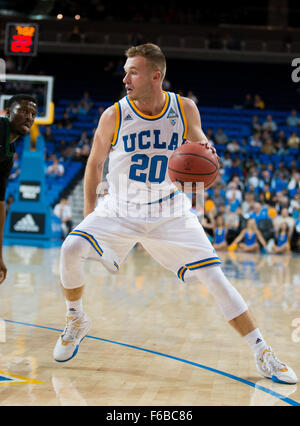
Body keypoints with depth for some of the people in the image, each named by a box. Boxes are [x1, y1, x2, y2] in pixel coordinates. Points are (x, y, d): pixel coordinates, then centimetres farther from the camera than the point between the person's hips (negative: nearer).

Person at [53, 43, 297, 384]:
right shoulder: (113, 116, -10)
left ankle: (263, 354, 2)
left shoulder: (185, 110, -9)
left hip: (171, 215, 0)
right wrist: (90, 211, 2)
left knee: (214, 277, -10)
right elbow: (95, 163, 5)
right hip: (119, 211, 0)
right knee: (70, 249, -23)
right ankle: (76, 321, 5)